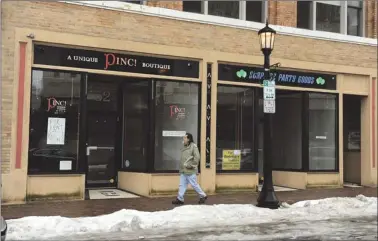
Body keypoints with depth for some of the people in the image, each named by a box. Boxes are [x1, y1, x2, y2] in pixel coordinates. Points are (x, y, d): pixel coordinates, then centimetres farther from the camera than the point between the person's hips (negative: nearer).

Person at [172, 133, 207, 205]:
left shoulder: (193, 146, -11)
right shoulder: (184, 147, 13)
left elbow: (197, 157, -17)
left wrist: (192, 165, -16)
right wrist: (181, 166, 12)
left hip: (190, 171, -8)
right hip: (183, 171, 8)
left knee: (194, 184, 1)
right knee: (182, 185, 7)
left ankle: (203, 196, 17)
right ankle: (180, 199, 10)